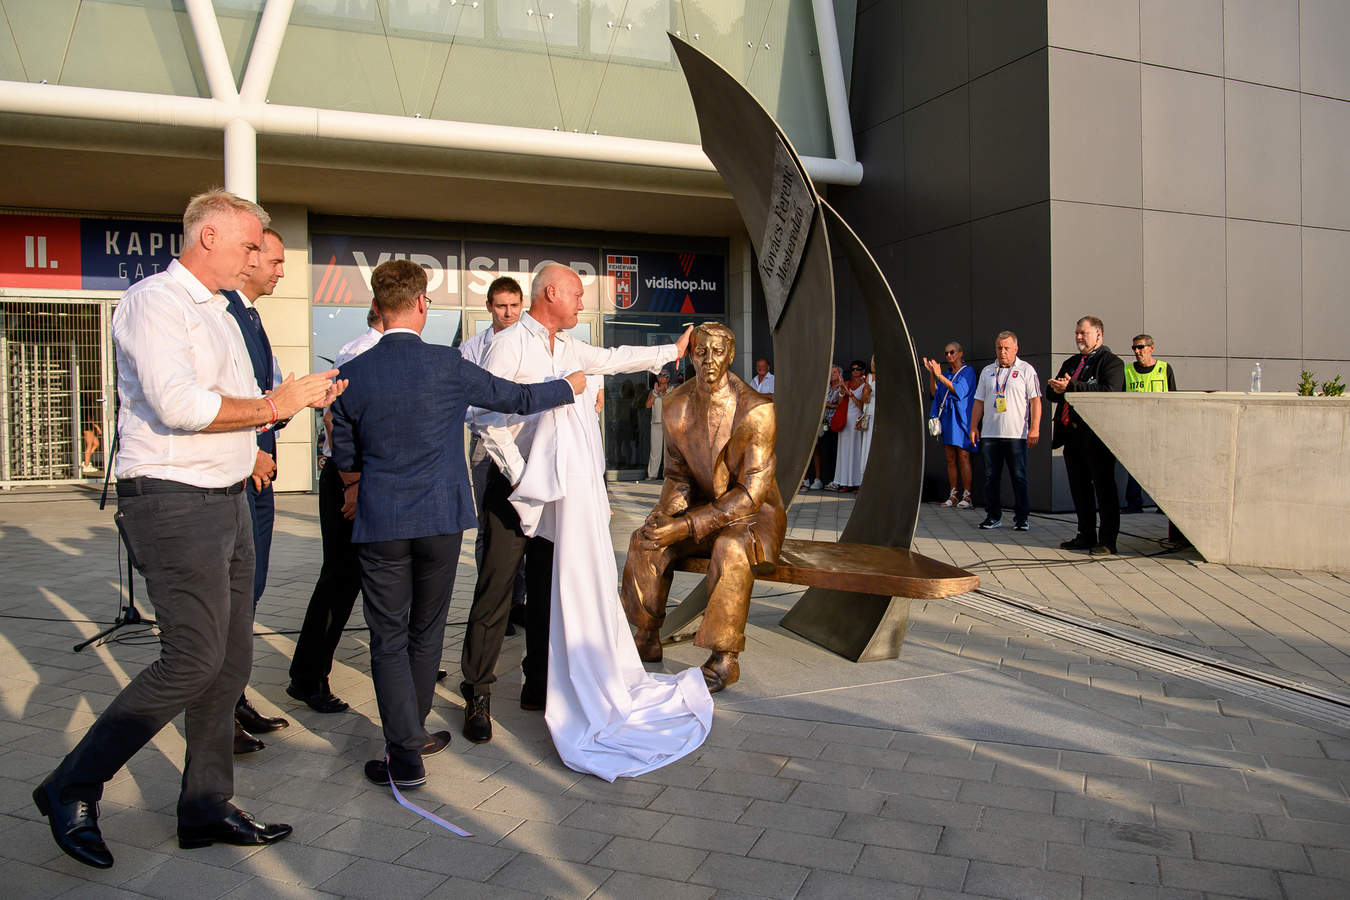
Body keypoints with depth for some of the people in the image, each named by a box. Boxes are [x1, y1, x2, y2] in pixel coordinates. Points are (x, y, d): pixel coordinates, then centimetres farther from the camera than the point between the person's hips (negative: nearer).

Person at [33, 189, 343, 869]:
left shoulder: (219, 315, 20)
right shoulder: (153, 301, -10)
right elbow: (178, 404, -24)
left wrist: (301, 399, 7)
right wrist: (274, 405, -14)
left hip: (227, 501, 9)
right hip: (173, 504, -9)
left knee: (231, 661, 9)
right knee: (193, 660, -10)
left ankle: (206, 807, 20)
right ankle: (72, 788, 9)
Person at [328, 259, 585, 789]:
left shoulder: (352, 376, -3)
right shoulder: (448, 366, -7)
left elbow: (345, 460, 9)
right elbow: (519, 398, 4)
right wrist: (571, 386, 23)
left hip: (379, 525, 0)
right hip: (439, 518, 0)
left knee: (388, 639, 6)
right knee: (426, 633, 16)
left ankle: (405, 755, 4)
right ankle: (413, 733, 32)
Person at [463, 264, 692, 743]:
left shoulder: (567, 347, 13)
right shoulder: (509, 344, -10)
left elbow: (613, 358, 28)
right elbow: (485, 416, -15)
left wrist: (672, 350, 33)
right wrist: (520, 475, -17)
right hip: (513, 485, -7)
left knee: (548, 590, 12)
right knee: (495, 591, -3)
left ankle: (538, 686, 23)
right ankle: (477, 696, 8)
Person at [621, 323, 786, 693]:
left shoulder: (757, 410, -22)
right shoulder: (677, 407, -5)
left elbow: (751, 491, -24)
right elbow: (677, 474, 5)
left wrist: (688, 526, -29)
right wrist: (666, 513, -18)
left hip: (754, 512, -5)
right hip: (703, 506, 5)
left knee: (730, 551, -36)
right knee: (645, 540, -16)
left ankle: (726, 658, -21)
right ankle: (647, 639, 1)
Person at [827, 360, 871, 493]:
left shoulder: (865, 386, -1)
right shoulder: (846, 384, 14)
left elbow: (862, 406, -10)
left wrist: (851, 394, -17)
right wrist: (843, 391, -2)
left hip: (856, 419, -6)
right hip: (845, 419, 6)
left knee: (856, 449, -6)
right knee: (845, 450, 4)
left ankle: (858, 483, -3)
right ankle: (847, 483, 7)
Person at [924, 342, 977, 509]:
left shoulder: (968, 371, 0)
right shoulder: (947, 374, 19)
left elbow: (960, 390, -15)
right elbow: (934, 392, 9)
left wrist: (940, 375, -19)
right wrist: (931, 373, -1)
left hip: (961, 418, -6)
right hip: (947, 418, 6)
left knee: (963, 458, -10)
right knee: (951, 459, 4)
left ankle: (967, 496, -8)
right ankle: (953, 495, 6)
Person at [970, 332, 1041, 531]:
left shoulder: (1026, 370, 2)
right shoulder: (987, 371, 15)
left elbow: (1035, 401, -3)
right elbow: (979, 402, 16)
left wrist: (1034, 428, -11)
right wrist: (973, 427, 10)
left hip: (1016, 434, -4)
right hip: (989, 433, 4)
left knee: (1018, 477, 0)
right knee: (991, 476, 6)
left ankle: (1021, 518, 7)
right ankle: (993, 516, 14)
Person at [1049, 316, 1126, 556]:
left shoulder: (1111, 362, -5)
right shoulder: (1071, 363, 21)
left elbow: (1108, 392, -21)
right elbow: (1053, 394, 20)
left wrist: (1070, 386, -23)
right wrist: (1057, 389, -5)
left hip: (1097, 436, -8)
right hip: (1072, 435, 8)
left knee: (1104, 489, -2)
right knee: (1079, 488, 12)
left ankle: (1107, 541, 2)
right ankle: (1086, 536, 21)